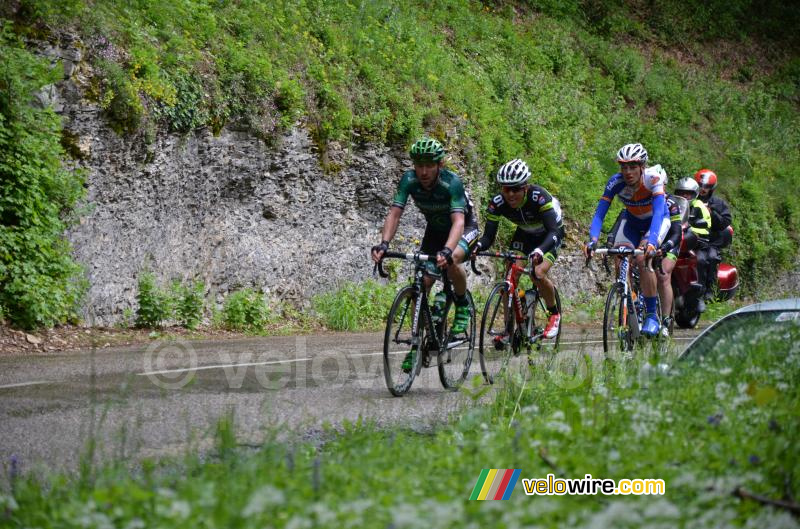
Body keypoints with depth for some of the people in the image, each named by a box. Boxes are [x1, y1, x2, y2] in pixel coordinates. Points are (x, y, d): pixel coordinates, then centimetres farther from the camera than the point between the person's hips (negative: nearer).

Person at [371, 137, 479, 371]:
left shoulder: (451, 182, -34)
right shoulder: (409, 180, -22)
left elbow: (458, 220, -44)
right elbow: (394, 213, -27)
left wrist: (446, 251, -61)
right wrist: (384, 243, -45)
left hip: (465, 228, -5)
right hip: (435, 230, 5)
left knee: (451, 260, -36)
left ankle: (463, 305, -7)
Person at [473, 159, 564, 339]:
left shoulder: (539, 197, -37)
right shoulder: (497, 203, -26)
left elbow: (553, 231, -45)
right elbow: (489, 236, -26)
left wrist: (539, 251, -63)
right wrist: (478, 246, -50)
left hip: (549, 235, -4)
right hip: (525, 234, 4)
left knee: (538, 274, -25)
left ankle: (554, 314, 1)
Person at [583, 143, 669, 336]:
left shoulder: (653, 179, -34)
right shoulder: (616, 182, -26)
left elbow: (658, 213, -44)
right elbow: (599, 213, -30)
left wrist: (651, 242, -60)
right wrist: (592, 240, -48)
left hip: (657, 220, -4)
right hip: (632, 222, 4)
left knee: (643, 258, -28)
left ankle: (652, 315, -20)